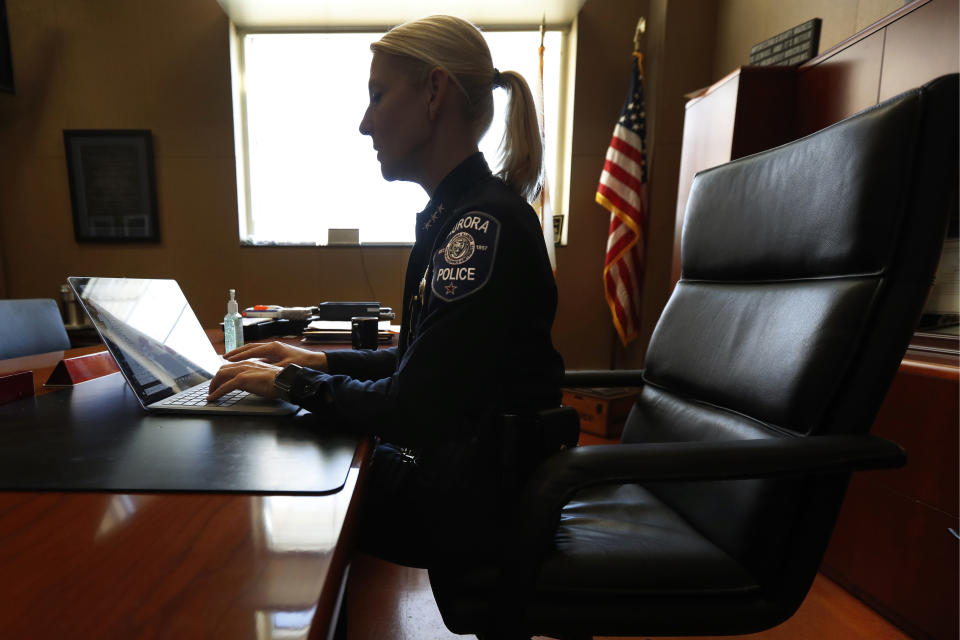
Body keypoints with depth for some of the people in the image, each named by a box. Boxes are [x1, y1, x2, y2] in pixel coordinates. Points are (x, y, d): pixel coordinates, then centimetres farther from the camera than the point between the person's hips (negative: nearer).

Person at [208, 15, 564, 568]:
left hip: (472, 500, -7)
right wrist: (321, 361, 5)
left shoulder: (485, 224, -25)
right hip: (449, 462, 8)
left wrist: (290, 382, -10)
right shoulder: (455, 214, 7)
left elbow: (409, 410, -24)